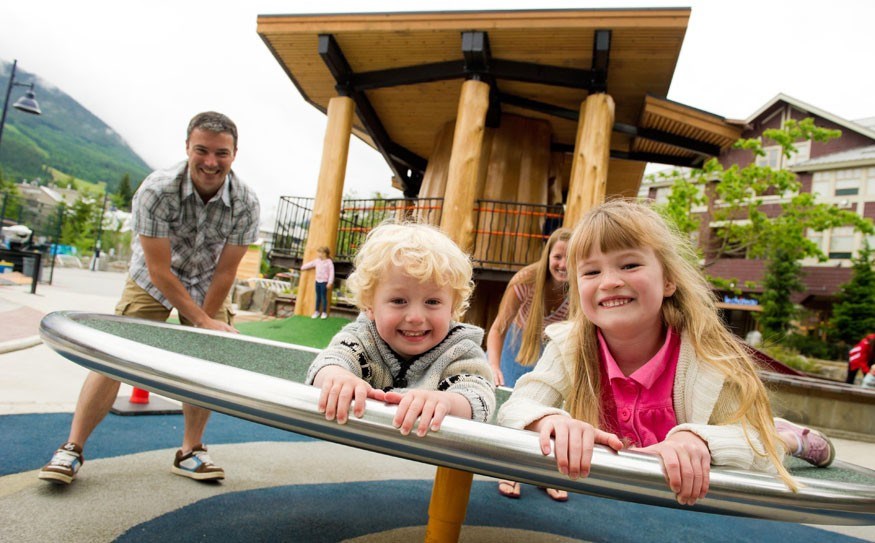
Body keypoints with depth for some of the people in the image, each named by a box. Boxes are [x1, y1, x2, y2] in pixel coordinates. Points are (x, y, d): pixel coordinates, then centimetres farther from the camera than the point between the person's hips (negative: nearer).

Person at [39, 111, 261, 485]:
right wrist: (202, 322, -29)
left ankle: (190, 452, 10)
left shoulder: (245, 203, -25)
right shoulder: (156, 191, -30)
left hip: (208, 286, 2)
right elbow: (159, 270, -27)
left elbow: (225, 272, -17)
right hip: (153, 281, -2)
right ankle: (72, 449, 5)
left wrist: (206, 322, -18)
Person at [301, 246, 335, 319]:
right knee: (318, 296, 11)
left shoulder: (329, 262, -10)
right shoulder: (317, 261, 6)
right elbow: (310, 264, 21)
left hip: (324, 282, -5)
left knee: (323, 297, 0)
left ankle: (324, 312, 11)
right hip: (317, 281, 5)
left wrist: (330, 282, -15)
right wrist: (302, 267, 32)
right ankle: (317, 311, 20)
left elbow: (331, 272, -12)